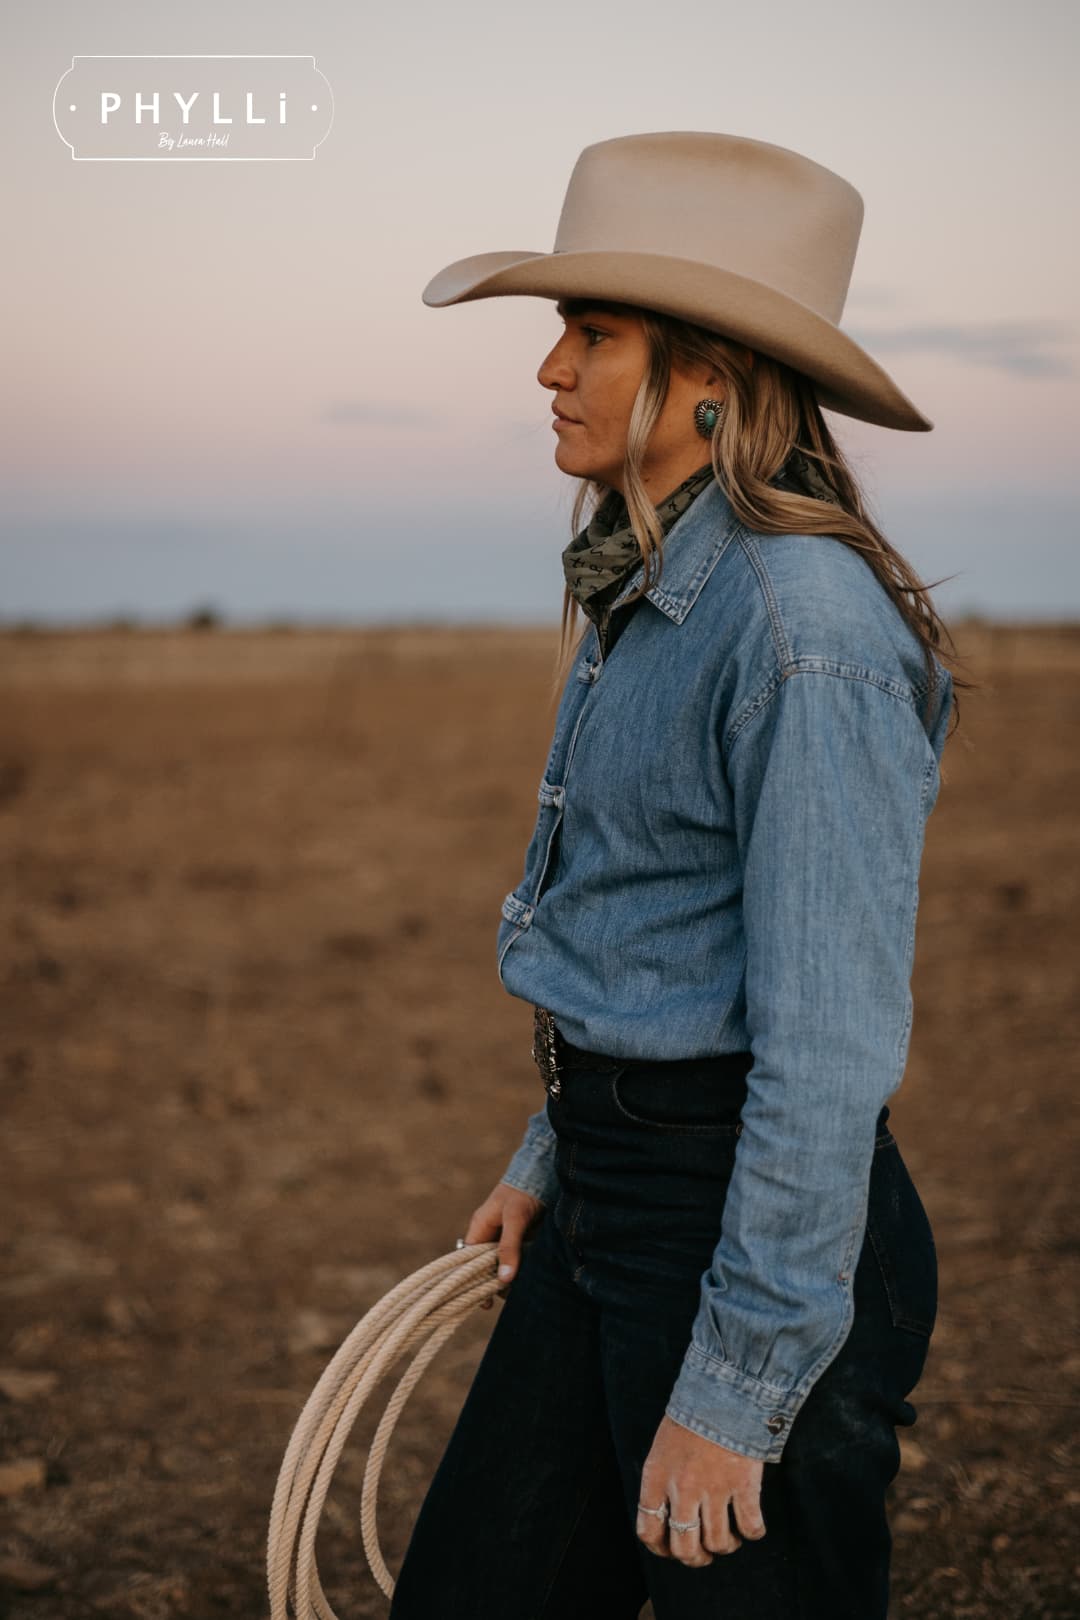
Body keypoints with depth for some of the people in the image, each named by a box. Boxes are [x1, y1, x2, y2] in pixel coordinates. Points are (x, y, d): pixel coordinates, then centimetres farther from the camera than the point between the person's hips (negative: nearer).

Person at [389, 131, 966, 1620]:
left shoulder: (809, 629, -21)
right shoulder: (645, 595, 9)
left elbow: (828, 1046, -23)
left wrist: (732, 1391, -20)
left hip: (765, 1229, -9)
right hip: (612, 1212, 9)